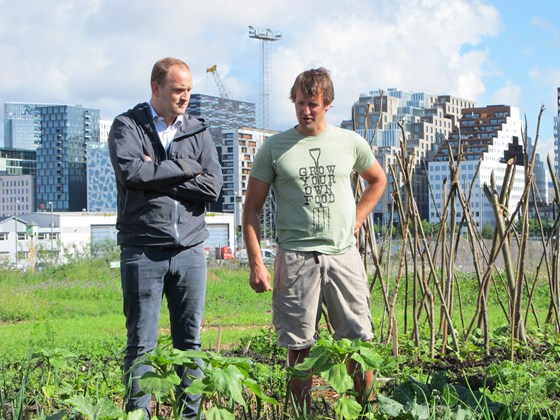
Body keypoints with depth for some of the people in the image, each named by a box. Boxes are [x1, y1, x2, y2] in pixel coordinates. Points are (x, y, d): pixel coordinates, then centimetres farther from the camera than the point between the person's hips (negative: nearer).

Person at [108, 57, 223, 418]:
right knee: (142, 344, -1)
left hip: (190, 250, 3)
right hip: (143, 251, -3)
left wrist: (157, 174, -8)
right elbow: (131, 172, -16)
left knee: (191, 341, 8)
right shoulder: (127, 126, 3)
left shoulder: (198, 131, 12)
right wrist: (184, 168, -7)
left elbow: (213, 186, -1)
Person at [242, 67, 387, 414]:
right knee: (299, 348, 3)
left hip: (343, 255, 2)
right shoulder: (274, 148, 1)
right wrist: (256, 263, -6)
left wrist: (356, 220, 12)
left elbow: (378, 180, 26)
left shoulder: (350, 142, 7)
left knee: (359, 341, 3)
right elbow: (252, 208, 2)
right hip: (295, 258, -1)